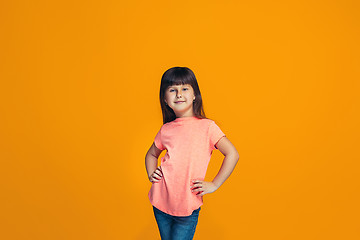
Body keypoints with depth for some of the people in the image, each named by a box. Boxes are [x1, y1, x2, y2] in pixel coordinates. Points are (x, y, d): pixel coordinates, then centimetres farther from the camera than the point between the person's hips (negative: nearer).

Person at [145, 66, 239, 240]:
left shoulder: (207, 126, -9)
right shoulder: (165, 130, 2)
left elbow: (232, 154, -11)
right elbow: (152, 154, 20)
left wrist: (214, 185, -11)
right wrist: (151, 174, 3)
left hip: (188, 207, -3)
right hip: (161, 202, 4)